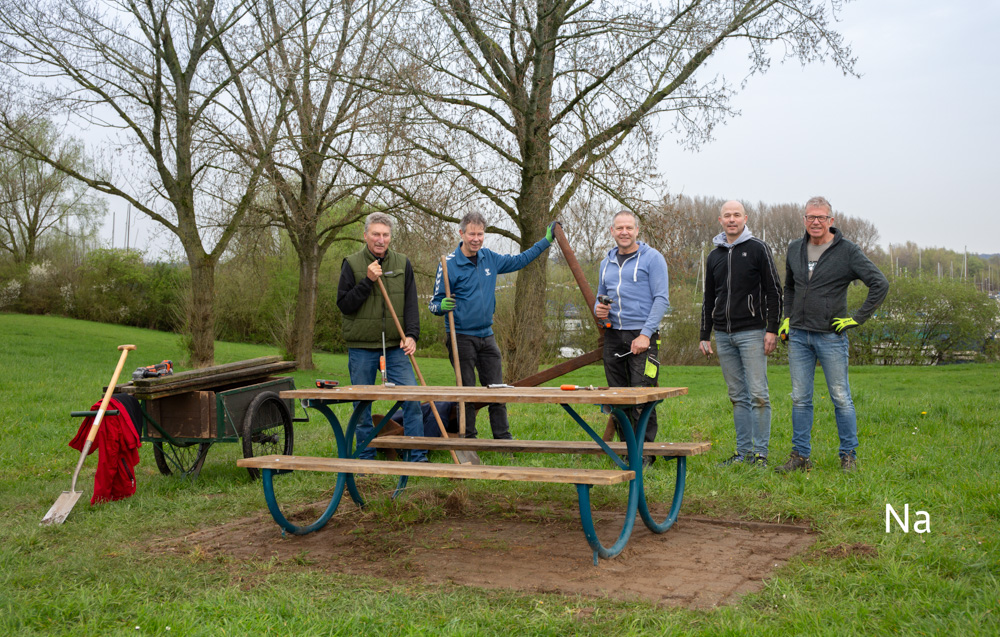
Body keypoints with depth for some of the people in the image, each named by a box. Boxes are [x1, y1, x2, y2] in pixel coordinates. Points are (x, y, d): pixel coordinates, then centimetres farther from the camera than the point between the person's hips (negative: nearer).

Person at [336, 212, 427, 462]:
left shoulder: (402, 263, 7)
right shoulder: (352, 264, 0)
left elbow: (411, 303, 6)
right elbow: (343, 304, -5)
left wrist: (411, 334, -8)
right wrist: (368, 281, -15)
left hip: (395, 347, 2)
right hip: (361, 347, -1)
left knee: (412, 398, -6)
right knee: (362, 406, 5)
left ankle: (418, 457, 3)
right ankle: (366, 458, 18)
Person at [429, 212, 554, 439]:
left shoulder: (490, 258, 7)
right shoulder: (449, 264, -9)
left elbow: (519, 260, 24)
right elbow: (435, 304, -7)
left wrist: (546, 241, 24)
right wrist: (443, 306, -31)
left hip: (487, 336, 5)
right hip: (461, 337, -5)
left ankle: (503, 438, 12)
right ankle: (468, 441, 7)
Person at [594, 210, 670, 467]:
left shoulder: (652, 258, -2)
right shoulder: (607, 262, 17)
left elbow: (661, 299, -7)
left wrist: (645, 334, -15)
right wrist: (598, 309, 2)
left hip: (641, 334, -6)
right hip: (613, 335, 6)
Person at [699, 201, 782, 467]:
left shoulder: (758, 249, -1)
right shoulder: (714, 256, 14)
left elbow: (774, 291, -4)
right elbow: (709, 298, 20)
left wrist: (772, 330, -11)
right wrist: (704, 335, 15)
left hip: (752, 332, -5)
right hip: (723, 335, 5)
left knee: (758, 394, -6)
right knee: (738, 396, 8)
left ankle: (761, 452, 0)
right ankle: (744, 452, 13)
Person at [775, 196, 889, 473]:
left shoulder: (847, 251, -6)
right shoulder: (794, 249, 9)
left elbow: (880, 284, -9)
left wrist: (858, 318, -11)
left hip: (831, 337, -4)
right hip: (798, 336, 4)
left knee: (841, 398, 2)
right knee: (800, 399, 7)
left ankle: (849, 455, 13)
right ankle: (800, 455, 14)